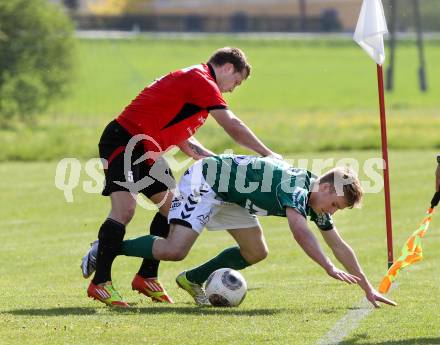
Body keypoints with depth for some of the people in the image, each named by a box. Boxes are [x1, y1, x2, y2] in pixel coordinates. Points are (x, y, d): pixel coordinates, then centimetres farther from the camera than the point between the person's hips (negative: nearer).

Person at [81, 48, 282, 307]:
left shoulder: (195, 81, 19)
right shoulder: (202, 81, -13)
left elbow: (182, 139, 21)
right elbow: (233, 126, -16)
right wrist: (268, 155, -8)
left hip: (148, 150, 11)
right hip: (123, 141, -11)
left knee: (171, 205, 8)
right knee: (125, 208, -21)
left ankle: (147, 276, 13)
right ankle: (100, 282, -20)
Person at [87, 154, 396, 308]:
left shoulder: (315, 200, -1)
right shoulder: (297, 188, -29)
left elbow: (339, 246, 6)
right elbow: (300, 231, -47)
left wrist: (367, 287, 5)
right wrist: (330, 268, -54)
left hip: (228, 194, 10)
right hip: (204, 182, -10)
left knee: (256, 252, 7)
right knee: (174, 250, -22)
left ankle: (193, 280, 19)